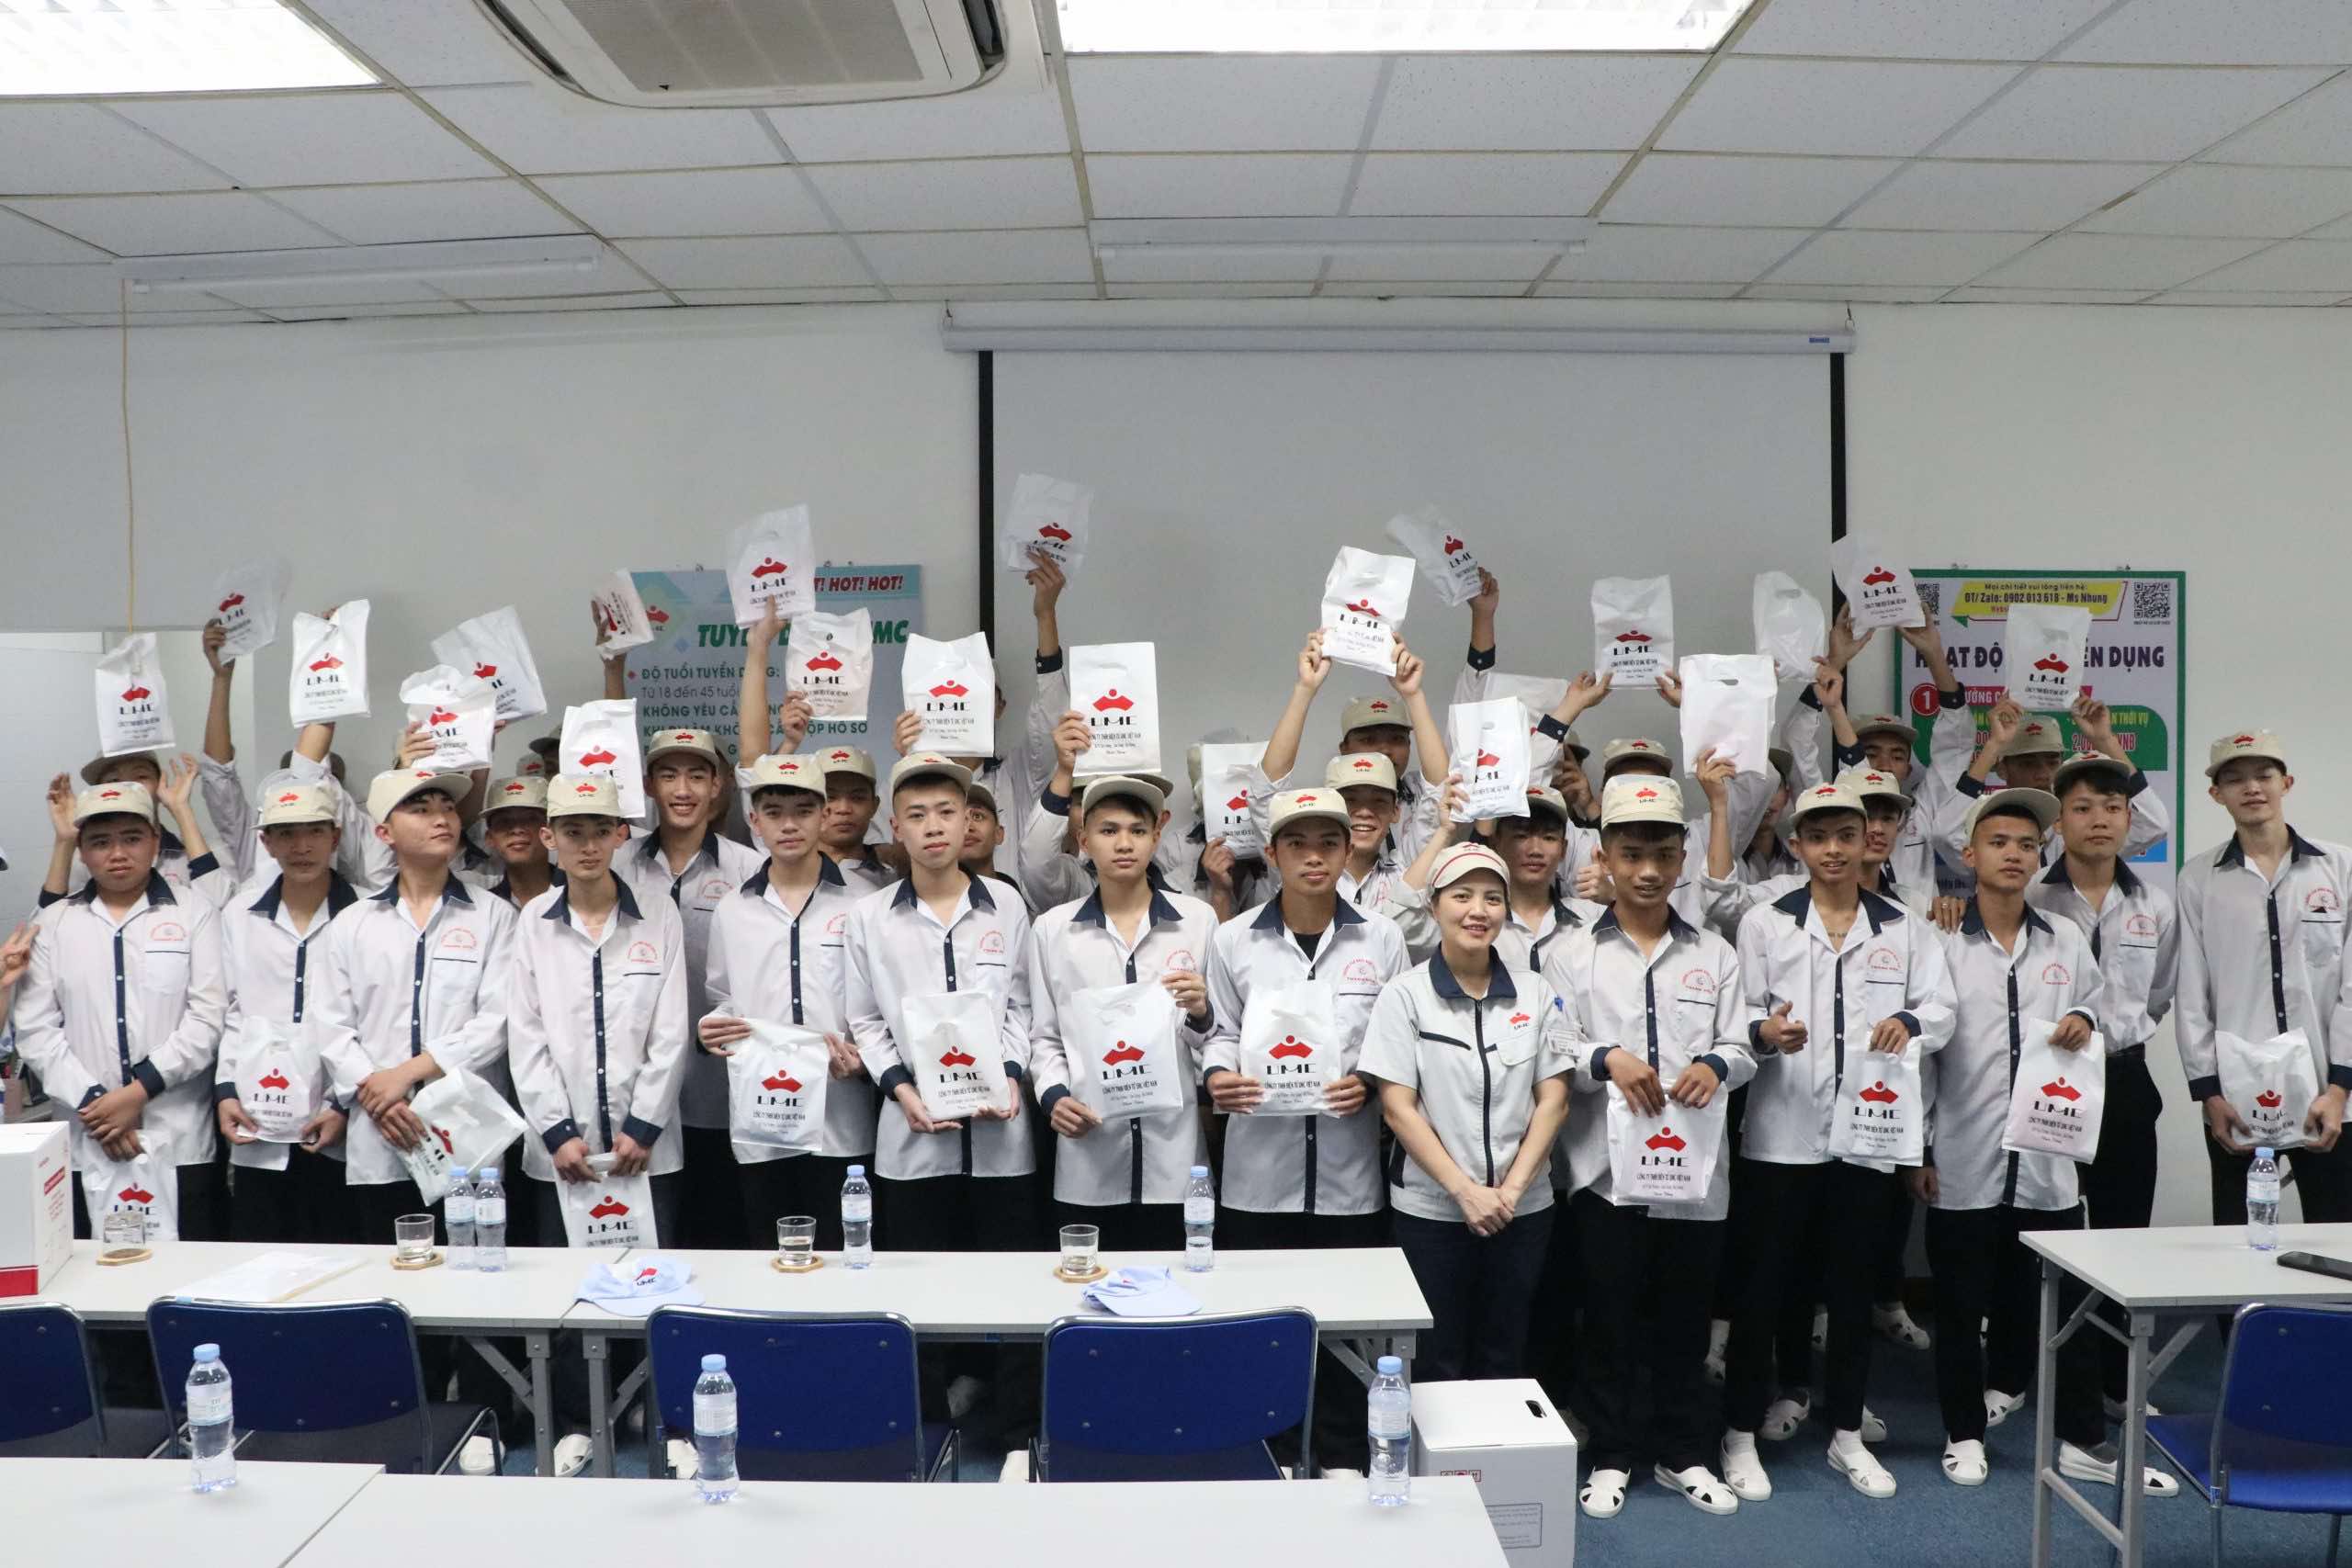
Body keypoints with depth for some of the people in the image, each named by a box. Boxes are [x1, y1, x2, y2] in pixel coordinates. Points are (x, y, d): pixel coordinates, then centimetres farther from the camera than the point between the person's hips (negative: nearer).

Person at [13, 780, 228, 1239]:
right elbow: (35, 1030, 4)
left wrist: (139, 1089, -12)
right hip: (86, 1145, 2)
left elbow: (208, 1017, -5)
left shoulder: (195, 914, 3)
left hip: (179, 1145, -2)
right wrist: (91, 1100, -7)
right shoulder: (52, 923, 10)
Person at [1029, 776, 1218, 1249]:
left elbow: (1220, 1037, 7)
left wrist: (1201, 1014, -13)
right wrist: (1053, 1095, -7)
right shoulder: (1051, 928, 7)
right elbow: (1044, 1037, 10)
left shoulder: (1198, 919, 4)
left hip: (1174, 1156, 0)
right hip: (1088, 1163, 1)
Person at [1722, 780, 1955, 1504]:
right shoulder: (1764, 922, 3)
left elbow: (1942, 1010, 0)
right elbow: (1736, 1011, -3)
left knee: (1853, 1284, 12)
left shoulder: (1905, 928, 9)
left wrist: (1910, 1024, -22)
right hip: (1780, 1133, -2)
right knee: (1765, 1283, 3)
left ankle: (1847, 1434, 26)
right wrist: (1764, 1032, -26)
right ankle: (1742, 1432, 15)